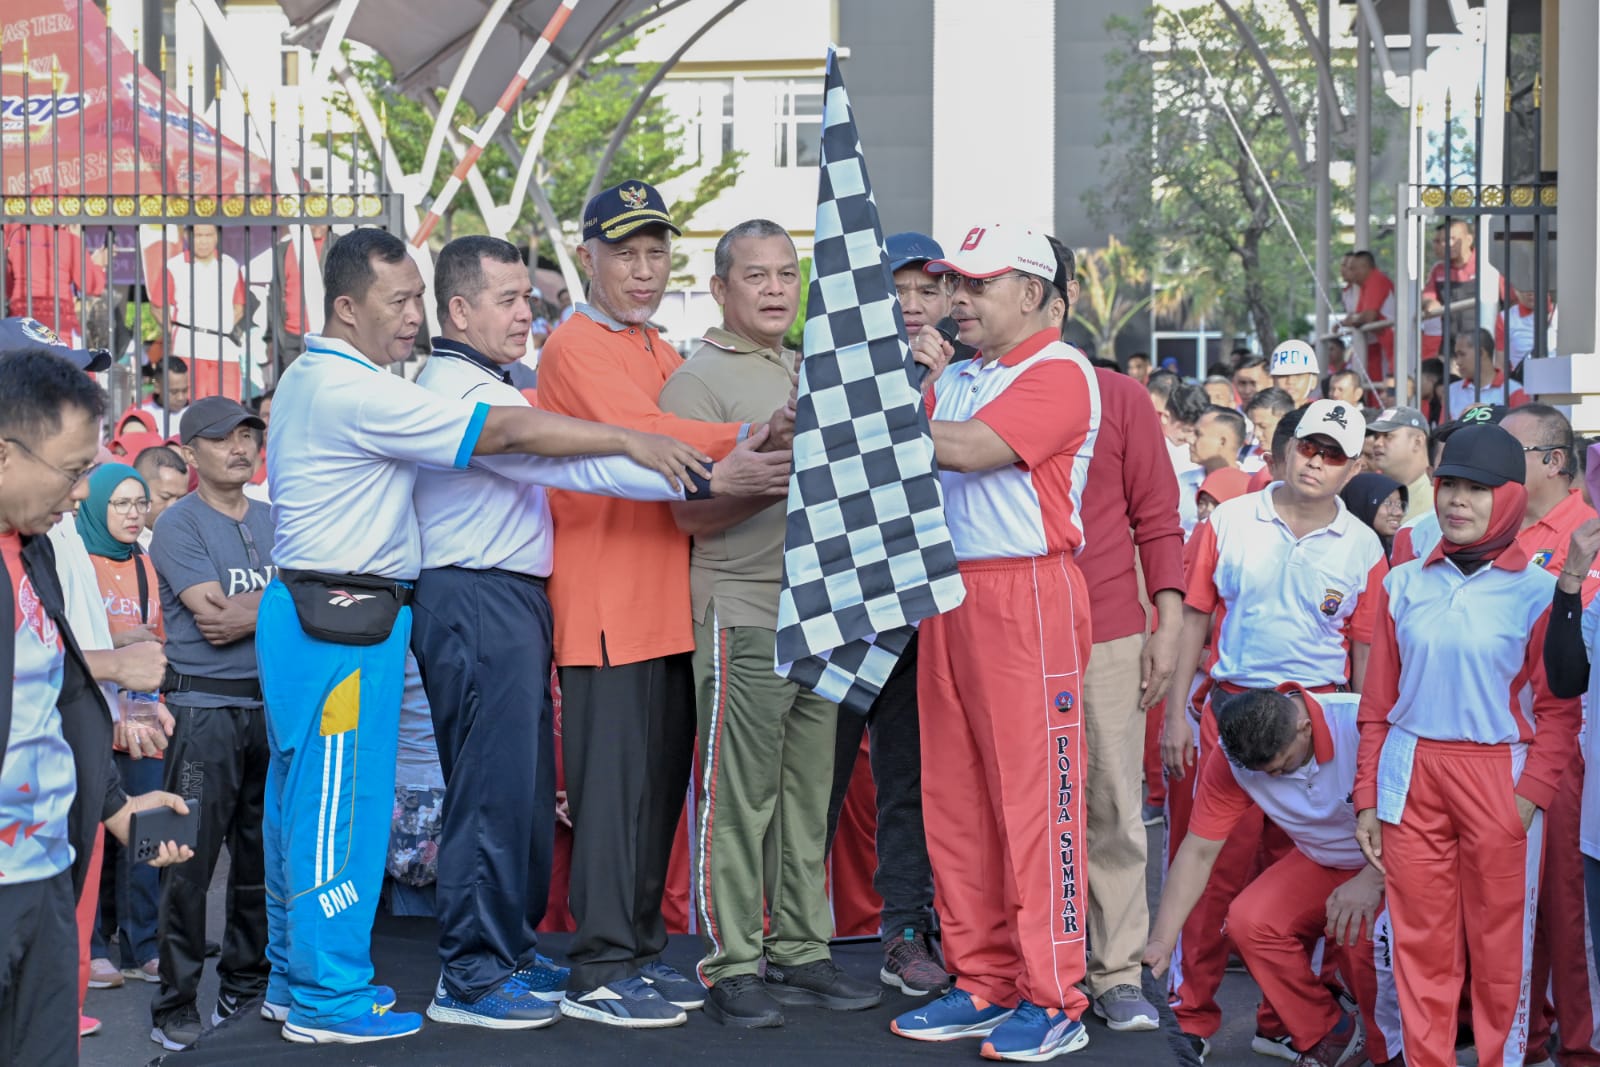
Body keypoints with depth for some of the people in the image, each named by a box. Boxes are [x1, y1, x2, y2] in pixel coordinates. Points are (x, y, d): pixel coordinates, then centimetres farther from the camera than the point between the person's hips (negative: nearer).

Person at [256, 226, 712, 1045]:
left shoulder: (310, 378, 15)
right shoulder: (358, 393, -18)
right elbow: (505, 432, -22)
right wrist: (632, 442, -20)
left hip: (302, 609, 11)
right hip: (344, 617, -11)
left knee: (300, 793, 15)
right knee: (341, 801, -6)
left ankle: (295, 974, 24)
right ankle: (328, 998, 0)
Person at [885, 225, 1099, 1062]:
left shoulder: (1058, 373, -6)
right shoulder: (954, 377, 19)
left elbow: (970, 450, -19)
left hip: (1027, 593, -8)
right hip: (949, 591, 8)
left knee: (1035, 796, -6)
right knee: (954, 796, 8)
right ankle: (983, 984, 17)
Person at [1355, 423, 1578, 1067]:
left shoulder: (1537, 592, -2)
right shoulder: (1404, 585, 8)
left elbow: (1559, 709, -2)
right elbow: (1378, 701, 11)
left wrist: (1532, 794, -13)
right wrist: (1367, 797, 8)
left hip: (1499, 777, -3)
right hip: (1411, 775, 3)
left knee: (1500, 942, 3)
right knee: (1420, 940, 6)